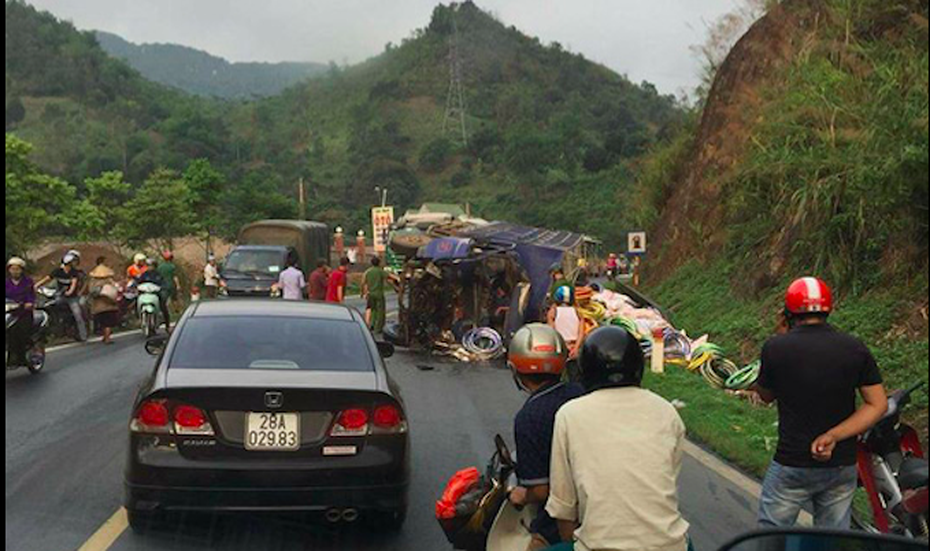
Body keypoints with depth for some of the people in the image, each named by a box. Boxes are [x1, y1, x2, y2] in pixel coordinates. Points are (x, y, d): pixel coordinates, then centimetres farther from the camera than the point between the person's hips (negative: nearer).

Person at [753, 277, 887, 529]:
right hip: (843, 466, 3)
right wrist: (833, 436, -12)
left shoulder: (776, 348, -13)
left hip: (792, 466, -3)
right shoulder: (856, 349, -4)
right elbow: (878, 404, -6)